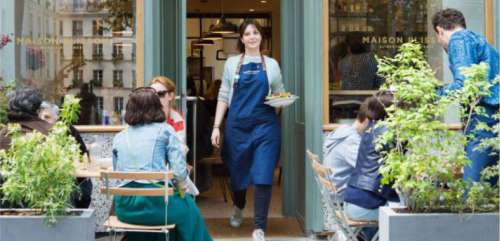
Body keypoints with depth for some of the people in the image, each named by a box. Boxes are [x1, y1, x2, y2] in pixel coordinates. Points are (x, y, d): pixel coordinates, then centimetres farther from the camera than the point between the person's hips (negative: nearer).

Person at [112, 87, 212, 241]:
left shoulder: (119, 137, 12)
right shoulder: (164, 130, 2)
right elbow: (179, 167, -5)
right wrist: (181, 185, 12)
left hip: (124, 207, 4)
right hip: (154, 204, -4)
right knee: (187, 206, 26)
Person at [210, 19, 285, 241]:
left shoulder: (271, 64, 9)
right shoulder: (232, 63, 8)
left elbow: (280, 95, 15)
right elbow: (223, 96, 7)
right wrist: (216, 127, 1)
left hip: (265, 125, -1)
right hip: (237, 125, 1)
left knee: (263, 177, -10)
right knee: (238, 172, 13)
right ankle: (238, 208, 44)